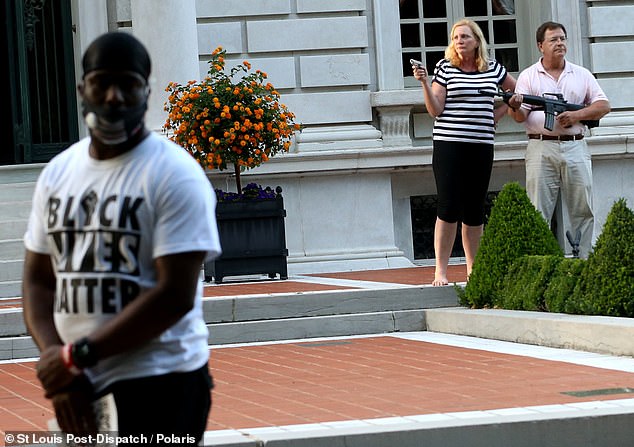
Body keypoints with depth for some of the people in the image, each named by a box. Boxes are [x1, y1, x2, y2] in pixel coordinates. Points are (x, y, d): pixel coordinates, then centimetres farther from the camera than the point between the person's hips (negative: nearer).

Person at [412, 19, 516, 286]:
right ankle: (440, 271, -5)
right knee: (449, 208, -9)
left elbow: (516, 90, 25)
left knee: (475, 210, 7)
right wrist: (424, 83, -16)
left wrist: (498, 114, 13)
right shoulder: (445, 68, 1)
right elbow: (435, 110, -4)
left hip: (482, 146, 3)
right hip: (449, 144, -3)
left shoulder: (493, 68, 9)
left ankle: (474, 270, 14)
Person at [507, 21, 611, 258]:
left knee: (582, 210, 2)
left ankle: (583, 260, 7)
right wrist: (514, 107, -25)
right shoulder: (528, 76, 7)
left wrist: (576, 115, -6)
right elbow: (521, 116, -1)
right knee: (538, 212, -4)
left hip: (575, 148, 2)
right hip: (541, 148, -2)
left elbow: (603, 105, 9)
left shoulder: (581, 75, 13)